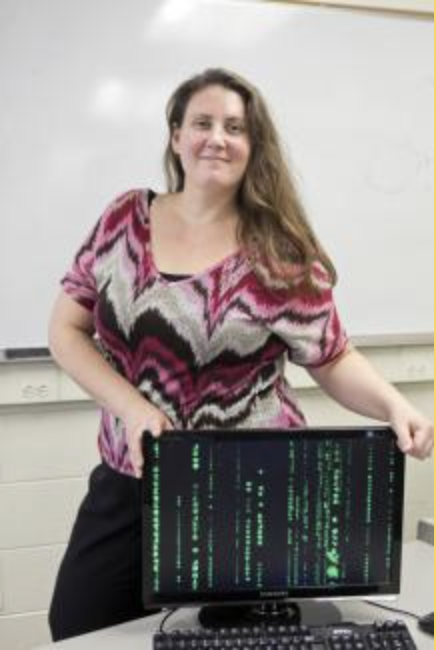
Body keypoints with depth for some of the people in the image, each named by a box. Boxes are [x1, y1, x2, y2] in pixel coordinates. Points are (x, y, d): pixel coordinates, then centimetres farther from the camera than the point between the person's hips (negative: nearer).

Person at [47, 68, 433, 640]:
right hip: (129, 482, 3)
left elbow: (334, 360, -1)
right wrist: (133, 406, -12)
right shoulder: (125, 221, 0)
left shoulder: (279, 253, -8)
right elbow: (66, 329, 2)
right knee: (77, 629, 14)